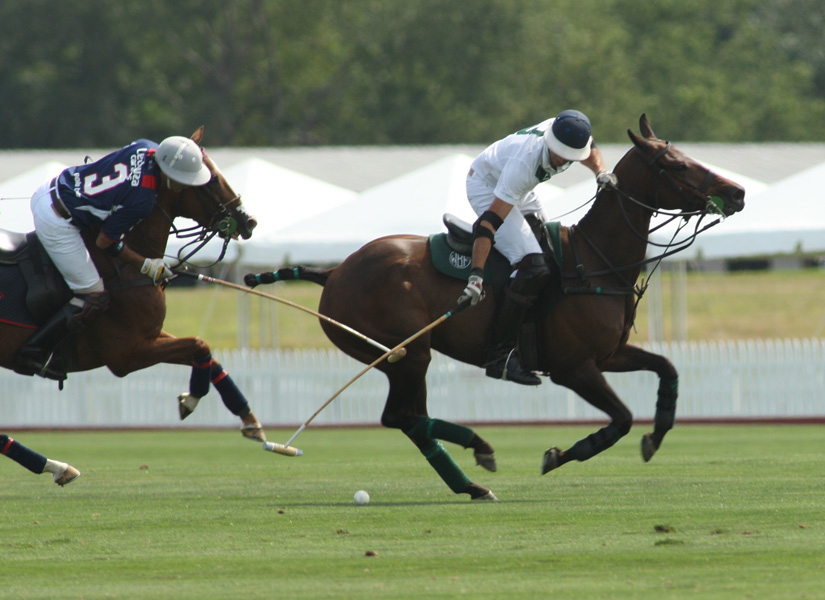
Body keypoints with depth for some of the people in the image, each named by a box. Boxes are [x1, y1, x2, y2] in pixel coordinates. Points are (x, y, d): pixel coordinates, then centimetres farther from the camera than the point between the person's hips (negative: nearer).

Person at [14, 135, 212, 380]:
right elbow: (105, 242, -14)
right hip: (57, 225, -9)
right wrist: (146, 266, -4)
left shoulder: (147, 147, -4)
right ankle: (32, 355, 3)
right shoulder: (142, 201, -25)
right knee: (94, 300, -2)